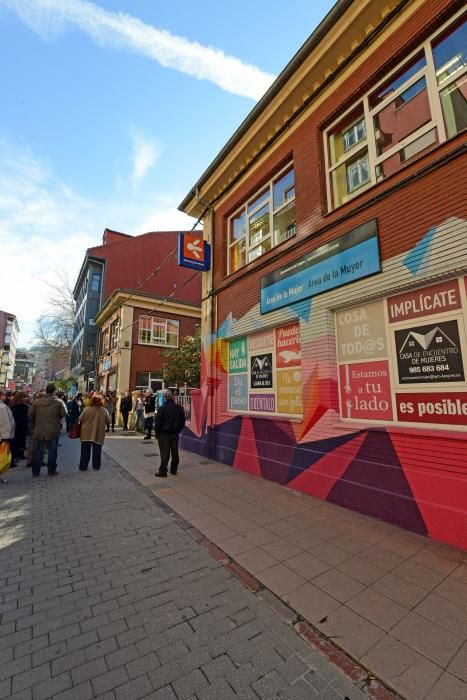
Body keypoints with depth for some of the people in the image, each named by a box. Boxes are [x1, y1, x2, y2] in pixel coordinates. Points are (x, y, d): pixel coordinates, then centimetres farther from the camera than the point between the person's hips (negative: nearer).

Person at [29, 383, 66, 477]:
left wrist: (34, 424, 17)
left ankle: (35, 471, 20)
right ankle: (51, 471, 15)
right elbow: (64, 414, -10)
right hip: (53, 431, -2)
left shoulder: (37, 401, -2)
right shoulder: (59, 402, -11)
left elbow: (30, 415, 2)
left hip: (39, 431, 3)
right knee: (52, 451, 9)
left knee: (37, 452, 13)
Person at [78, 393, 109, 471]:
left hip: (86, 434, 0)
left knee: (85, 451, 12)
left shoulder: (87, 409, -11)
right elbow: (108, 421, -3)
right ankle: (96, 466, 22)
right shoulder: (104, 410, -9)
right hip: (98, 434, 0)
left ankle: (83, 466, 18)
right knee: (97, 451, 14)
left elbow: (80, 419, -5)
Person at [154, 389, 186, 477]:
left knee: (165, 453, 2)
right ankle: (174, 469, 22)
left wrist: (157, 433, 0)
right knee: (174, 452, 12)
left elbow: (157, 422, -11)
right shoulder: (179, 408, -1)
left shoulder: (162, 408, -13)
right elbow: (182, 421, 5)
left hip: (164, 434, -3)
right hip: (175, 434, 4)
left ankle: (163, 471, 6)